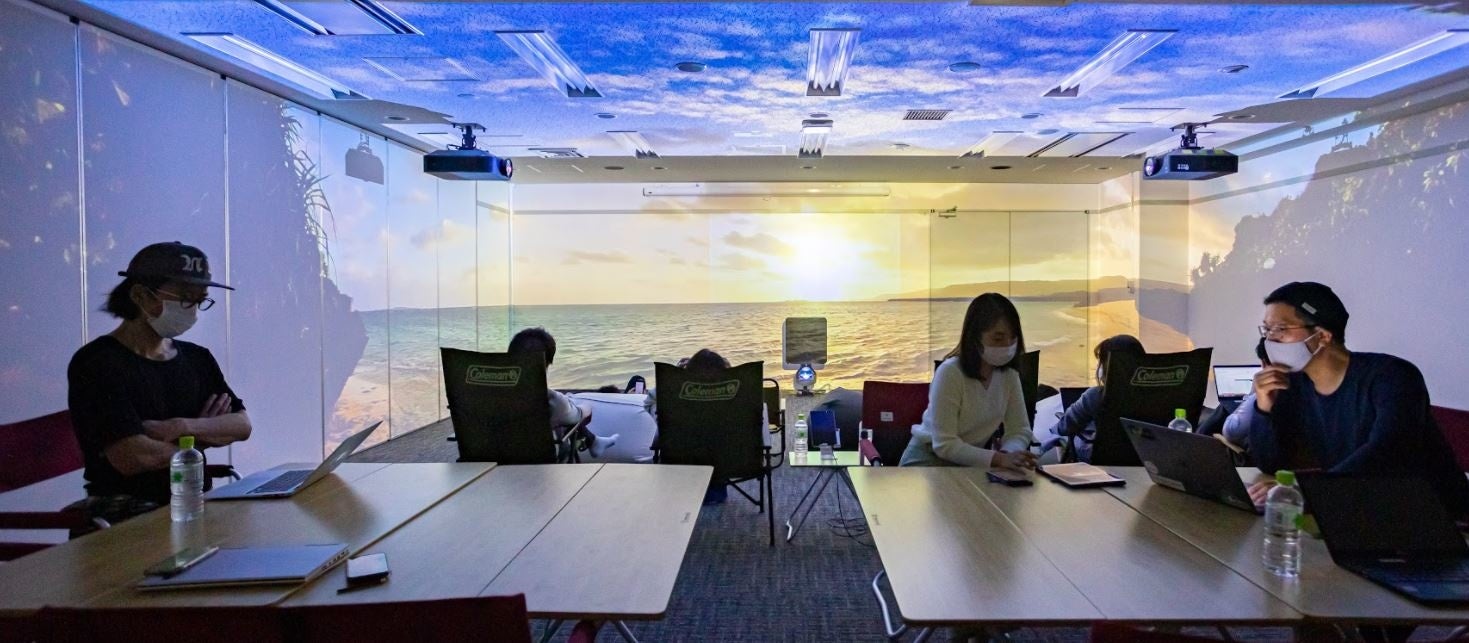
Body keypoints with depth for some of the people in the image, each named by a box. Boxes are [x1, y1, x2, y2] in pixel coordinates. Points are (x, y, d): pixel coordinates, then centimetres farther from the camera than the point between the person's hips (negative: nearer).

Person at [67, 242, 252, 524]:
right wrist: (197, 439, 0)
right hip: (127, 518, -7)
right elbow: (131, 458, -17)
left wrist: (184, 427, -12)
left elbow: (242, 424, 6)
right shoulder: (96, 363, -7)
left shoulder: (197, 358, 15)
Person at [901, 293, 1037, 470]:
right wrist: (998, 459, -33)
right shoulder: (950, 373, -21)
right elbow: (944, 444, -24)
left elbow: (1020, 430, -1)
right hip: (929, 458, -5)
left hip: (972, 461, 5)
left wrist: (1009, 454, -22)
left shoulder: (1009, 373, -3)